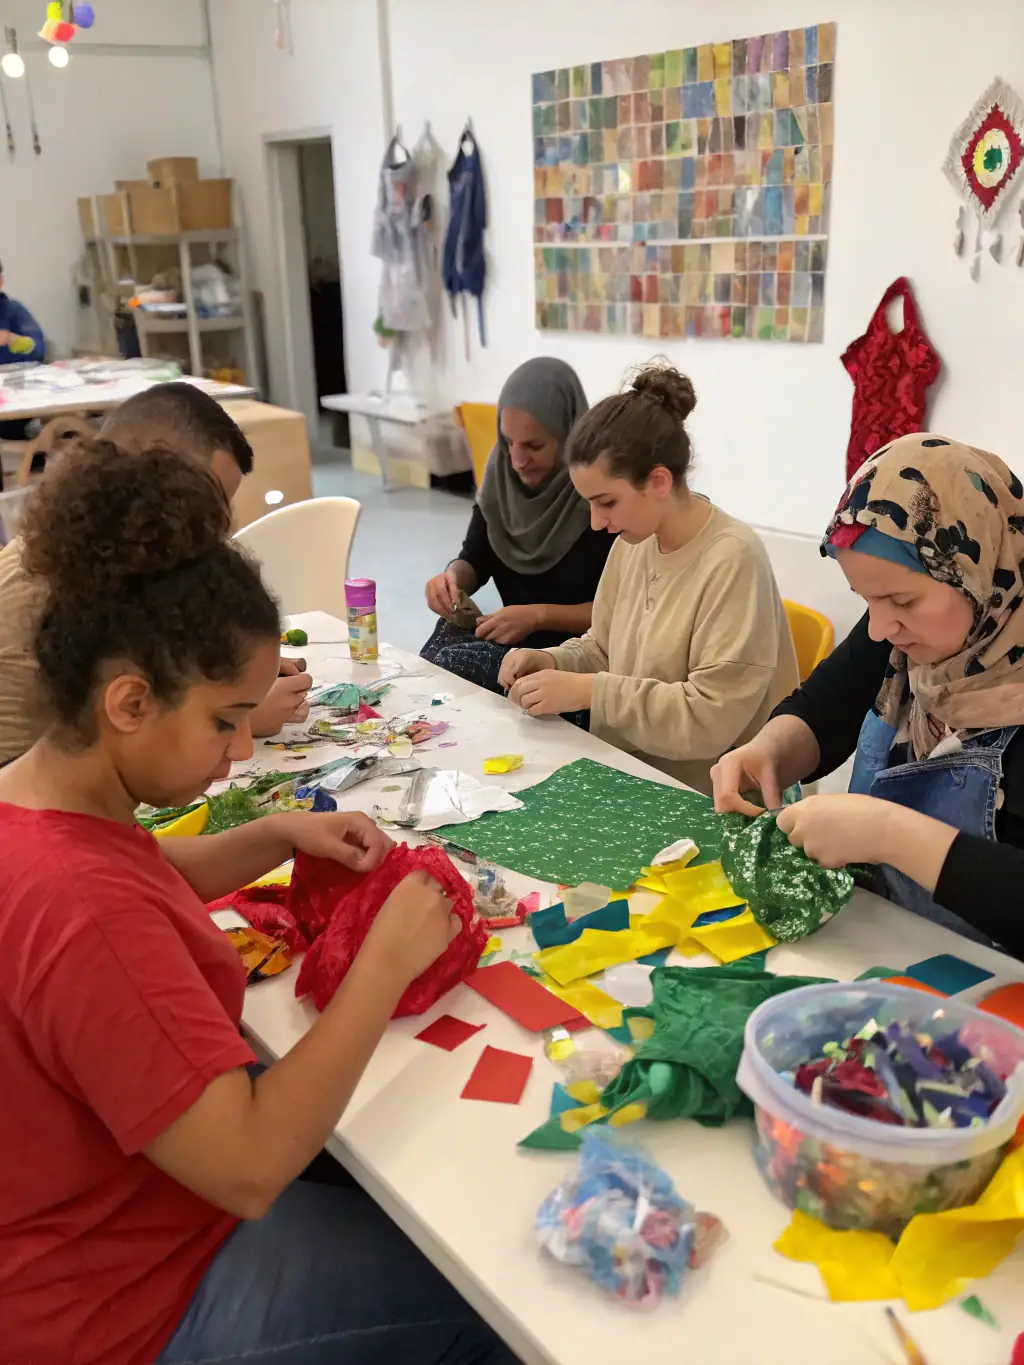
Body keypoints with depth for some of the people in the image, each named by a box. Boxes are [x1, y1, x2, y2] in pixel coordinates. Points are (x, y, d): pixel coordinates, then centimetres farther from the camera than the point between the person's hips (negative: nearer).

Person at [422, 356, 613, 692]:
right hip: (516, 638, 5)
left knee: (448, 666, -26)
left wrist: (539, 615, -24)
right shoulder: (502, 474, -1)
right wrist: (452, 578, -15)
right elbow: (475, 560, 8)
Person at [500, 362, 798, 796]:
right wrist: (553, 662, -3)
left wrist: (589, 691, -22)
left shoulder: (732, 560, -20)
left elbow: (712, 718, -22)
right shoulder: (632, 544, 3)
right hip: (626, 775, 7)